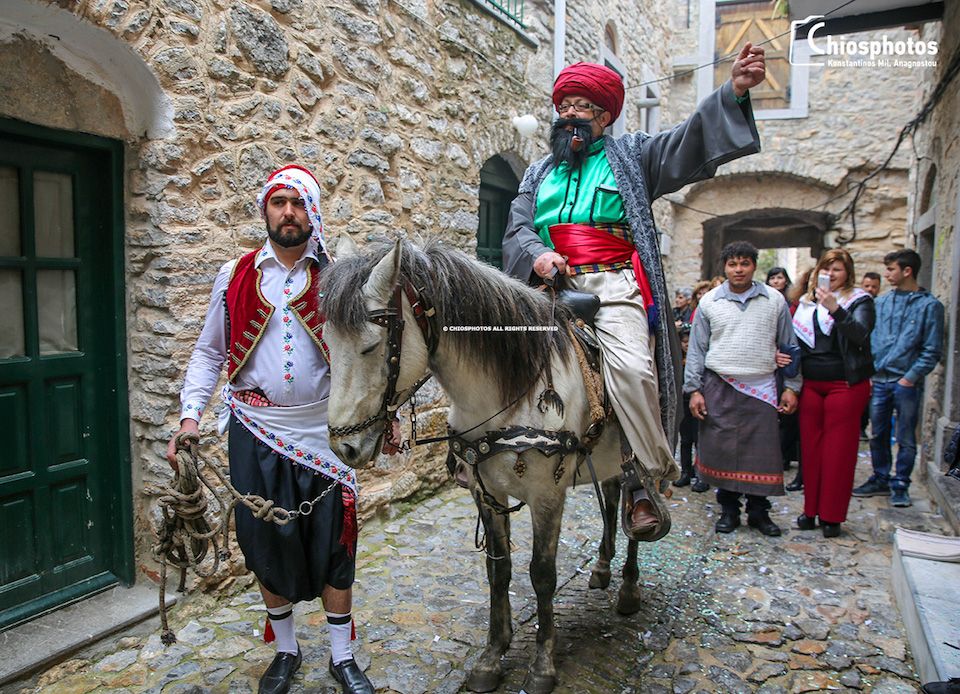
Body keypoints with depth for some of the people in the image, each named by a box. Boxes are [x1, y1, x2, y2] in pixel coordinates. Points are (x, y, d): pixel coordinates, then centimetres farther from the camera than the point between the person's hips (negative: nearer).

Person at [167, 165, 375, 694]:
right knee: (266, 545, 11)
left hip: (323, 432, -1)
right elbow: (209, 353, 7)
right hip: (255, 434, 1)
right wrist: (190, 416, -4)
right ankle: (285, 650, 34)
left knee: (333, 546, 6)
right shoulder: (235, 277, 3)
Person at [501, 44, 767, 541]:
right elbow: (517, 229, 14)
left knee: (633, 369, -26)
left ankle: (648, 482, -14)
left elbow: (691, 142, 4)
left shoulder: (631, 155, 18)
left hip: (614, 286, -3)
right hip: (551, 287, 4)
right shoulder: (539, 173, 26)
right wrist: (536, 255, -9)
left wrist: (733, 93, -12)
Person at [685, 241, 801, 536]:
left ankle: (759, 512, 19)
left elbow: (789, 346, 10)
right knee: (722, 450, 2)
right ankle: (728, 510, 18)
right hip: (720, 389, 0)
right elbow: (697, 348, 4)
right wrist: (694, 389, -1)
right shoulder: (710, 302, 4)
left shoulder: (775, 300, 6)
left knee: (762, 453, 2)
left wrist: (791, 387, 5)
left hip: (761, 390, 1)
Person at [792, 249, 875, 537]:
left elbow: (860, 334, -18)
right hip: (810, 384, 4)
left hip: (845, 384, -4)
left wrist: (834, 309, -30)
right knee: (811, 446, 7)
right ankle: (811, 508, 19)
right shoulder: (807, 302, 13)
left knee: (838, 449, 0)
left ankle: (832, 516, 9)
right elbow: (796, 340, 18)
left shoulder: (859, 300, 0)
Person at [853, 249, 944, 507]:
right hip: (879, 380, 4)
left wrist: (911, 377, -12)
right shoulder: (882, 302, 8)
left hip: (906, 383, -4)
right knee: (878, 435, 12)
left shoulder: (929, 305, -4)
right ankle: (880, 479, 26)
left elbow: (932, 350, -6)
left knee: (906, 439, 6)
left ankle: (900, 485, 18)